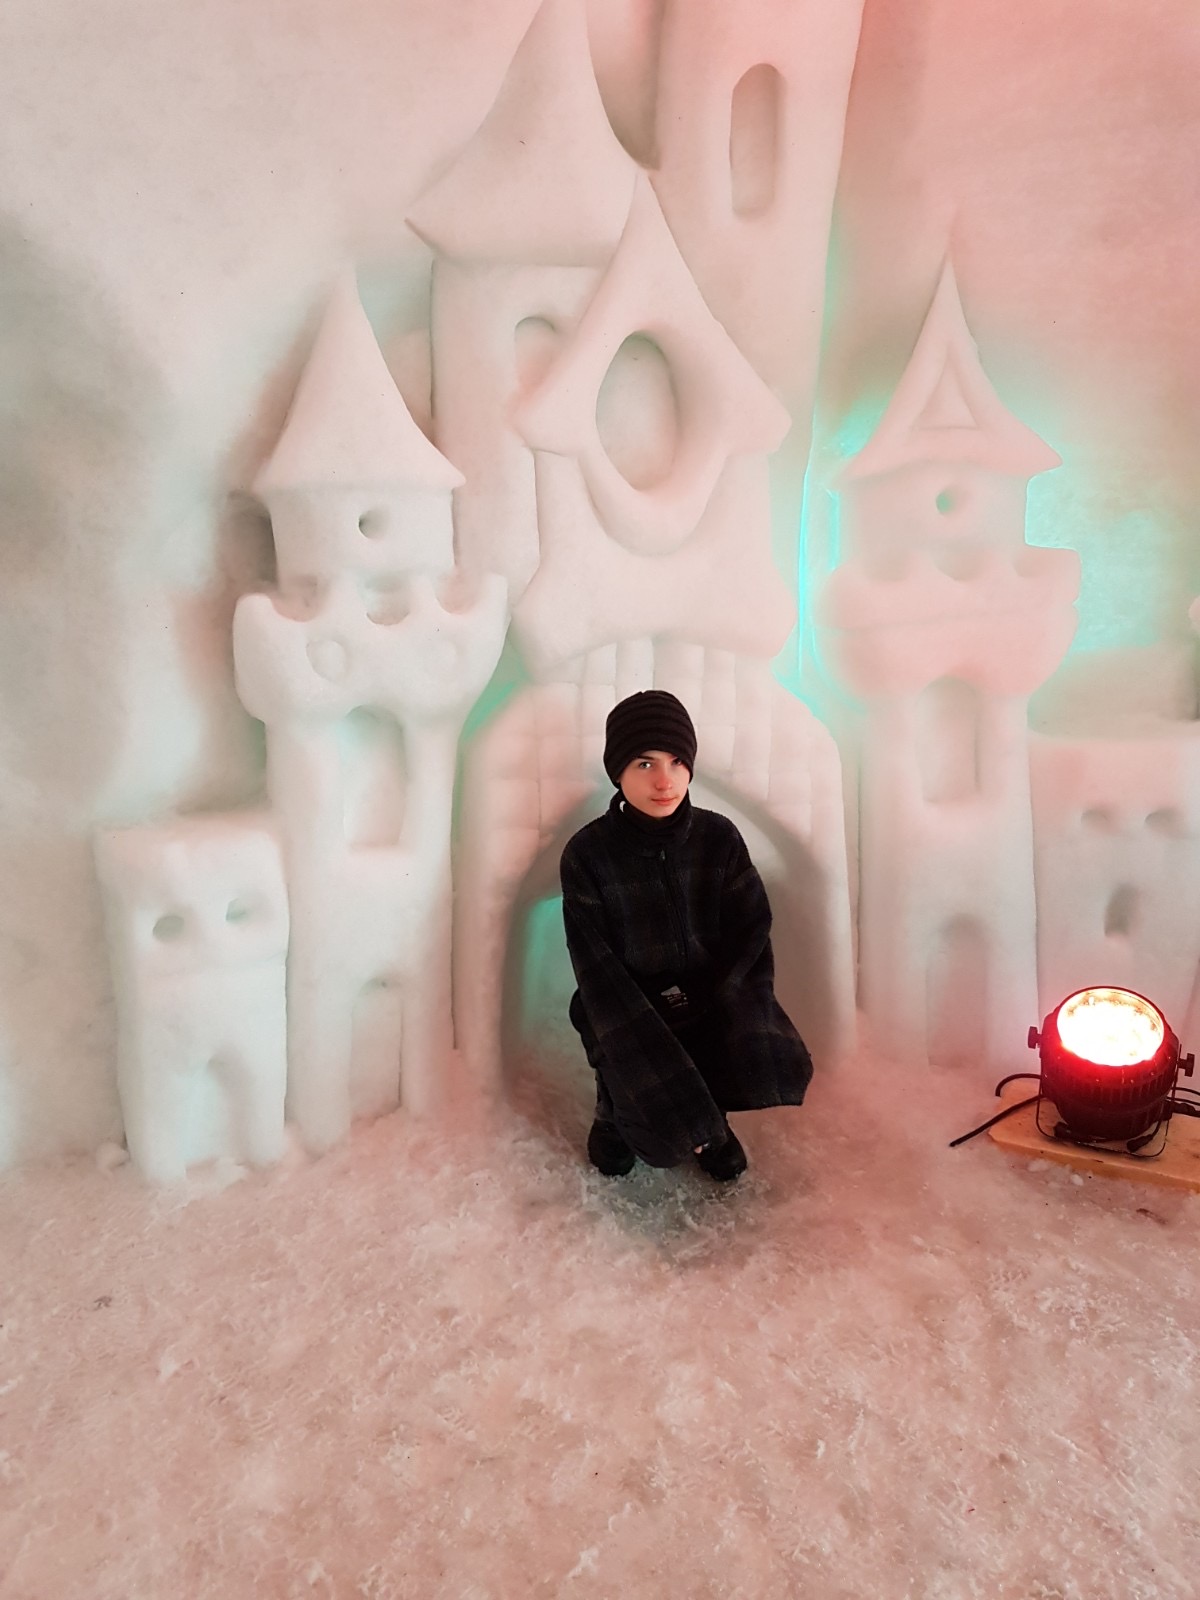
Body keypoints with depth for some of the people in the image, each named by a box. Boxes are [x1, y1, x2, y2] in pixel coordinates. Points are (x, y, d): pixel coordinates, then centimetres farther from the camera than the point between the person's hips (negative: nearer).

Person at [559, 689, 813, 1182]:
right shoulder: (587, 853, -13)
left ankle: (710, 1110, 13)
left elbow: (750, 933, -3)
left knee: (777, 1064, -22)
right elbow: (598, 970, -13)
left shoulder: (719, 837, -6)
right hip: (629, 1010, -2)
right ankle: (616, 1107, 15)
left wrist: (700, 998, -16)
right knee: (666, 1127, -23)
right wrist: (648, 1045, -22)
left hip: (714, 998, 3)